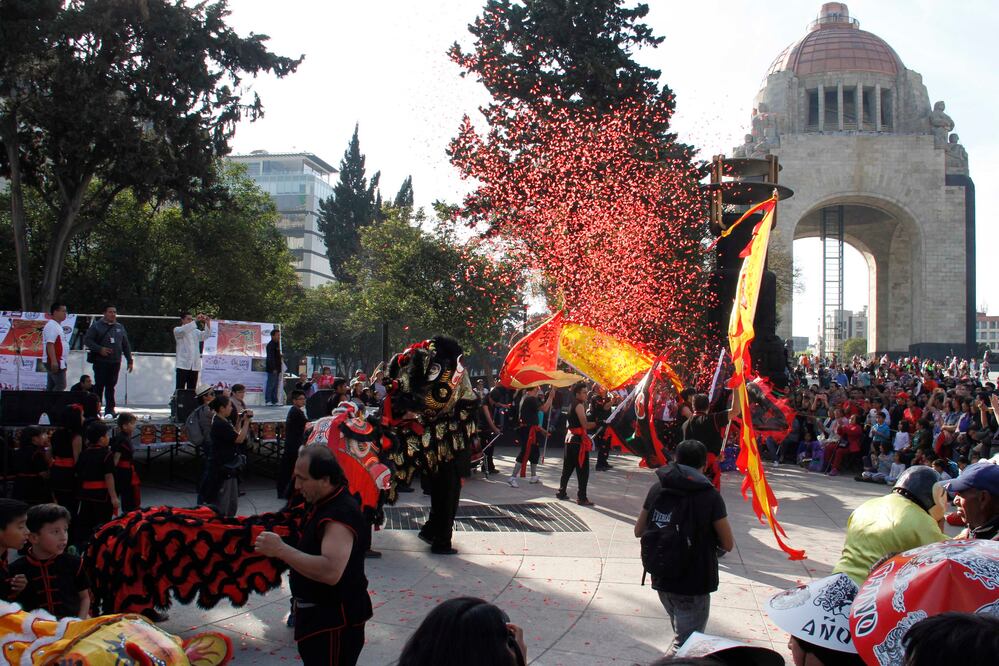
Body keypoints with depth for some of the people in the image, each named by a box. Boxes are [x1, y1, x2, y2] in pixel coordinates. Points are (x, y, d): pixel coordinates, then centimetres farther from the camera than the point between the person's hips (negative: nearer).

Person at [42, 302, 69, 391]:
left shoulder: (57, 325, 18)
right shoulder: (51, 326, -13)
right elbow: (50, 344, -21)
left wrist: (63, 363, 22)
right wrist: (54, 361, -27)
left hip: (57, 362, 10)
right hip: (55, 362, -10)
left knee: (51, 387, 9)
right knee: (61, 385, -12)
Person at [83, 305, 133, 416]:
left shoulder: (120, 328, 16)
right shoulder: (97, 326, 1)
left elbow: (126, 345, 19)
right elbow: (87, 340, -4)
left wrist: (129, 360, 14)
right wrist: (100, 349, -15)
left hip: (115, 362, 4)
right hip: (101, 362, -4)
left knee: (111, 386, 5)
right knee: (99, 385, -4)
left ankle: (110, 409, 9)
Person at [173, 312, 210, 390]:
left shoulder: (195, 331, 19)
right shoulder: (177, 330, 5)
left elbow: (206, 335, 4)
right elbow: (183, 330, -18)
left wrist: (208, 324, -11)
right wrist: (195, 321, -24)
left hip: (195, 365, 5)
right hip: (183, 365, -5)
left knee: (192, 390, 5)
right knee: (180, 389, -8)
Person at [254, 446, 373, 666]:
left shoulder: (341, 514, -25)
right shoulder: (324, 503, 8)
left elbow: (330, 571, -39)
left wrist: (281, 550, -35)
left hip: (335, 621, -11)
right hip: (318, 614, 11)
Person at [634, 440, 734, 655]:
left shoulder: (657, 488, -1)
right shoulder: (710, 496, -13)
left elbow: (638, 531, 7)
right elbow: (728, 545, -9)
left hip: (660, 579, 5)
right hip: (693, 583, -5)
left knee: (682, 633, 26)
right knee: (685, 645, 2)